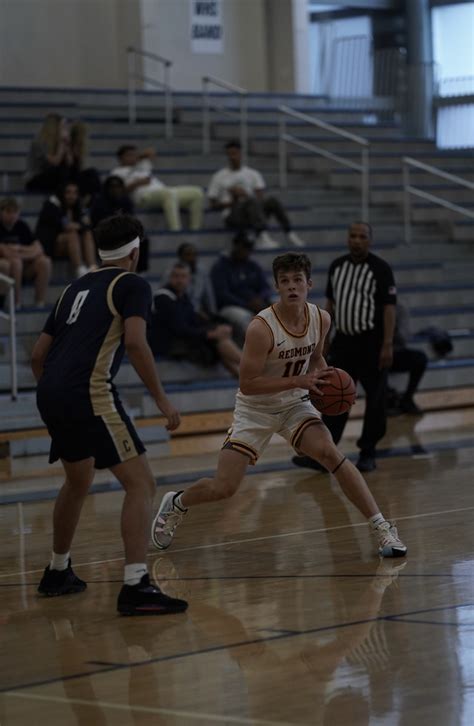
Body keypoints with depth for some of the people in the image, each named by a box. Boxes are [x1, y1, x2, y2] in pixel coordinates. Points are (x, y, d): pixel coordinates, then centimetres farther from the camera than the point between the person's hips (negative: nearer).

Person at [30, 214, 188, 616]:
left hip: (51, 394, 8)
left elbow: (38, 354, 24)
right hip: (89, 392, -8)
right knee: (141, 483, -7)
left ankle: (58, 572, 42)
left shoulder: (76, 288, 23)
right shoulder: (133, 284, 3)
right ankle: (136, 587, -18)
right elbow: (134, 341, -15)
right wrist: (161, 399, -9)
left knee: (78, 480, 30)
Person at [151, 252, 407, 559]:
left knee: (332, 454, -22)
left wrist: (326, 379, -9)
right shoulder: (261, 328, -27)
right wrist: (298, 380, -29)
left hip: (295, 405, 3)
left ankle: (383, 527, -16)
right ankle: (176, 504, 28)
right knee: (223, 488, -6)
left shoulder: (321, 319, -9)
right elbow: (247, 384, -25)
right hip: (256, 409, -3)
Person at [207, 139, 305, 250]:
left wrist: (244, 195, -15)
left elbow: (260, 197, 4)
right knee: (251, 201, -36)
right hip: (232, 215, -3)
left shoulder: (253, 174, 16)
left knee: (272, 200, -27)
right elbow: (213, 204, 8)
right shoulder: (219, 177, 11)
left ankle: (289, 234, -34)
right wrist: (232, 202, -8)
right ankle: (263, 237, -58)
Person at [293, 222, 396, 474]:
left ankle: (367, 454, 13)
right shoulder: (337, 266, 8)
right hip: (343, 341, 5)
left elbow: (389, 308, -12)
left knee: (376, 401, 2)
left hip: (371, 344, -5)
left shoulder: (380, 269, -9)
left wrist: (387, 345, -18)